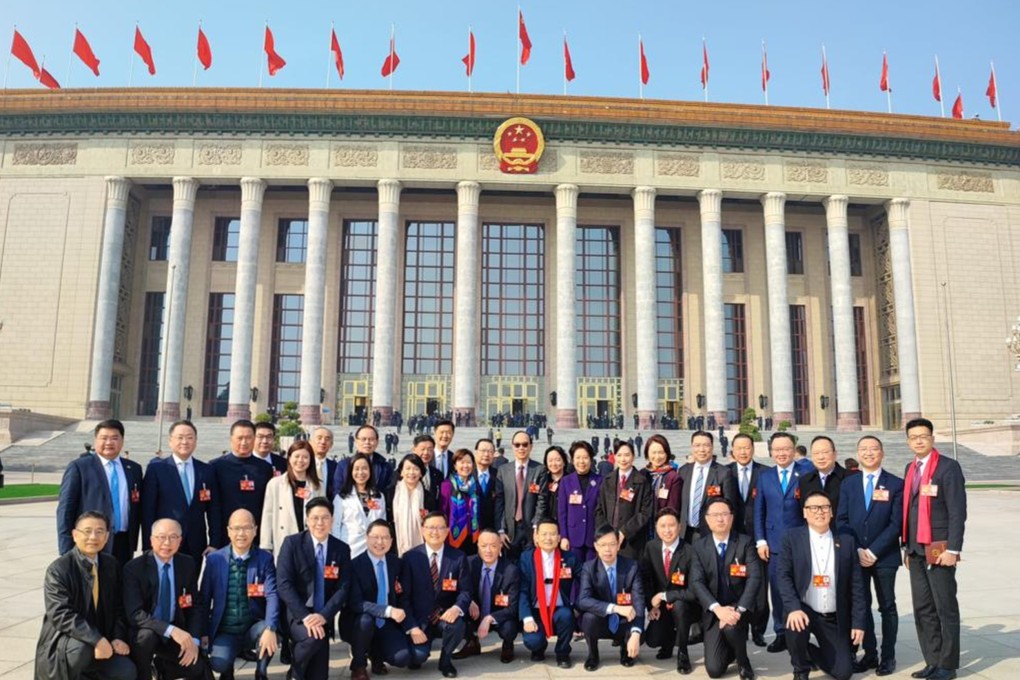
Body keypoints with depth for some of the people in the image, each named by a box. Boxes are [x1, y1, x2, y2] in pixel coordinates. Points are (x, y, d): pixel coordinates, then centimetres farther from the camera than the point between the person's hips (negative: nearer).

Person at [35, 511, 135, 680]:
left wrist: (118, 637, -9)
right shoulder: (58, 569, -14)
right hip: (63, 641, -4)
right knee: (81, 648, -36)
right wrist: (96, 640, -33)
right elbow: (61, 615, -24)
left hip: (101, 641, 5)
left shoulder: (111, 564, 4)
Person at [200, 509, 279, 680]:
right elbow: (204, 598, 5)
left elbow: (272, 595, -14)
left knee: (267, 630, -32)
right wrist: (203, 632, -2)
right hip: (224, 631, 0)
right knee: (219, 663, -27)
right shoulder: (214, 559, 0)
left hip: (254, 627, 0)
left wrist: (270, 629, -29)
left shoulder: (265, 558, -4)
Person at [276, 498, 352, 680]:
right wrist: (305, 616, -24)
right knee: (312, 636, -32)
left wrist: (323, 616, -20)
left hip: (322, 617, 3)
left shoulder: (342, 549, 1)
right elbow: (284, 584, -14)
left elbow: (343, 588, -3)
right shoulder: (292, 543, -7)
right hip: (296, 613, -3)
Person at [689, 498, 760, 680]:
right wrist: (717, 609, -26)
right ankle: (730, 649, 28)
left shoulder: (746, 542, -5)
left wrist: (738, 610, -28)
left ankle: (743, 663, -3)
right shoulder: (699, 545, -1)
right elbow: (696, 582, -10)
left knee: (730, 626, -36)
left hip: (739, 606, -2)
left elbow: (755, 578, -15)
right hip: (713, 610, 2)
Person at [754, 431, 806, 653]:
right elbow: (759, 511, 10)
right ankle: (781, 634, 16)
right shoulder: (764, 477, 11)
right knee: (777, 590, 6)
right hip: (774, 543, 3)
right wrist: (760, 540, 2)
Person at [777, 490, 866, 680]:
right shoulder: (793, 537, -5)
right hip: (803, 609, -2)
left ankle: (813, 652, 31)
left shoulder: (846, 541, 1)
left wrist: (858, 622, -3)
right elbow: (783, 575, -11)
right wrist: (793, 607, -25)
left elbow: (856, 585, 2)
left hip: (835, 618, 2)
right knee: (795, 627, -34)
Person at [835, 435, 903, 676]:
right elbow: (841, 521, 5)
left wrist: (874, 551, -12)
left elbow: (896, 523, -7)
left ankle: (888, 656, 17)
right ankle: (869, 654, 17)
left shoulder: (895, 484, -1)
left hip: (884, 557, -2)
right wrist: (857, 550, -7)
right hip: (855, 556, 3)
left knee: (887, 607, 7)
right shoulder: (848, 484, 8)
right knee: (861, 606, 7)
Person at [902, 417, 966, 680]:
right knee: (922, 609, 9)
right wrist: (907, 546, 14)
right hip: (916, 550, 7)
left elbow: (958, 511, -12)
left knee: (945, 608, 3)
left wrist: (952, 549, -17)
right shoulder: (910, 469, 14)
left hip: (939, 549, -6)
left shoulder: (948, 467, -7)